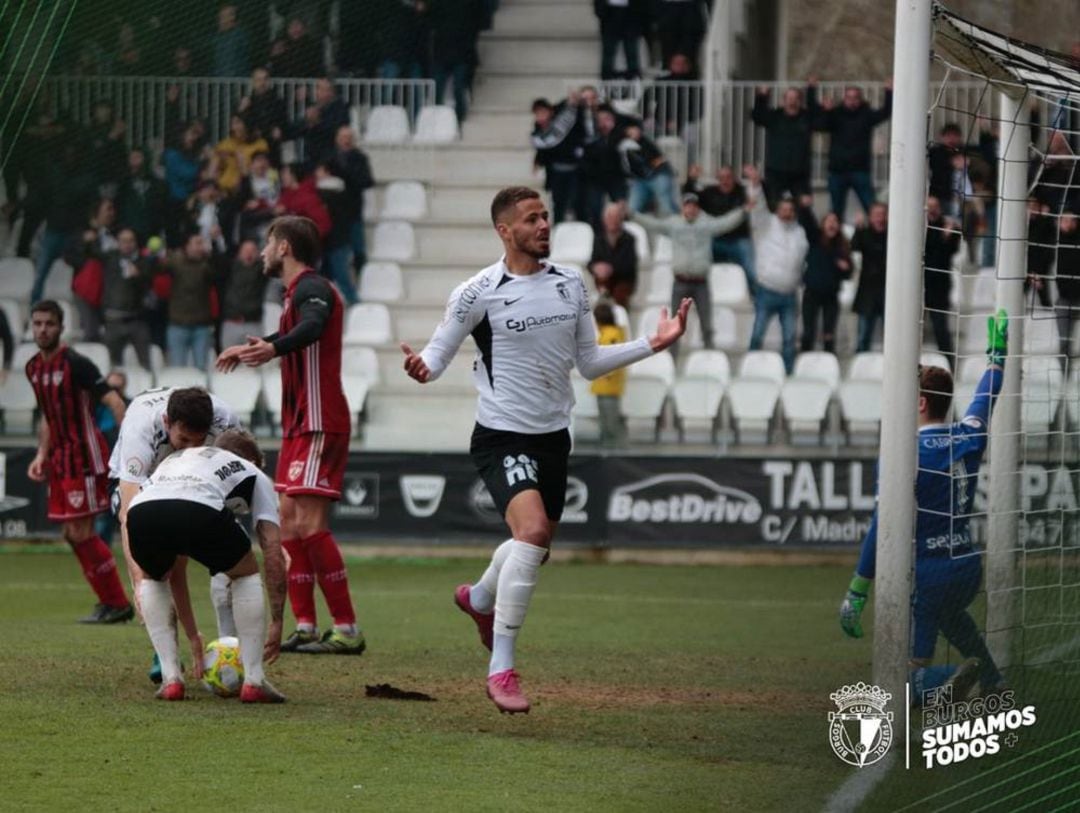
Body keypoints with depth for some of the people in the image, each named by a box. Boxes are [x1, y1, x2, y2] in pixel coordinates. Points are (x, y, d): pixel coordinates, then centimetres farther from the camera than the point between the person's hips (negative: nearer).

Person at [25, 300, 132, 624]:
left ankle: (116, 604, -1)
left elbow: (114, 402, -20)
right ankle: (109, 601, 17)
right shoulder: (34, 368, 10)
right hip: (60, 457, 9)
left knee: (80, 532, -10)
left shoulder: (75, 363, -15)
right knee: (71, 534, 9)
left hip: (84, 454, -9)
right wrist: (42, 455, 15)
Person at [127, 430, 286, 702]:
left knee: (154, 578, 36)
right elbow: (274, 557, 26)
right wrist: (276, 623, 34)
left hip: (140, 511, 3)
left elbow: (174, 566, 49)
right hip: (201, 512, -3)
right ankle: (253, 682, 20)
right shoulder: (253, 474, 36)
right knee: (246, 575, 27)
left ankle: (171, 680, 23)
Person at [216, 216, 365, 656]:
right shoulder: (299, 292, 20)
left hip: (319, 424, -11)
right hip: (299, 424, 11)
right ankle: (305, 627, 9)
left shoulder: (311, 288, -12)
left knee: (308, 523, -16)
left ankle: (347, 629, -15)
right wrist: (248, 348, 58)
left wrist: (273, 348, -54)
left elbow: (312, 326, -35)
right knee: (289, 522, 7)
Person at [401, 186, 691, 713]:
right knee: (532, 531, -27)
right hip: (502, 436, -6)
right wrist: (423, 368, -27)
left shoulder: (570, 285, 5)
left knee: (535, 546, 19)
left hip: (553, 434, 6)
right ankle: (501, 670, -20)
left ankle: (479, 598, 55)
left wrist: (652, 344, 4)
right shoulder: (478, 293, -11)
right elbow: (440, 350, -3)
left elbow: (589, 362, 13)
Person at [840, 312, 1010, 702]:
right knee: (948, 611, 43)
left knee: (912, 682, 0)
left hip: (927, 571, -7)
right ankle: (992, 682, 44)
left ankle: (958, 679, -28)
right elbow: (985, 400, 25)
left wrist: (857, 593, -15)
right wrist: (997, 354, 43)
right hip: (969, 565, 7)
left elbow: (883, 526, -18)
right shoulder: (968, 438, 2)